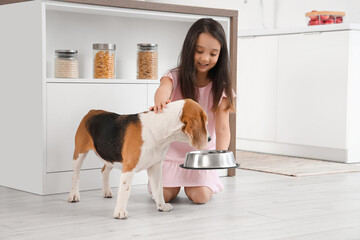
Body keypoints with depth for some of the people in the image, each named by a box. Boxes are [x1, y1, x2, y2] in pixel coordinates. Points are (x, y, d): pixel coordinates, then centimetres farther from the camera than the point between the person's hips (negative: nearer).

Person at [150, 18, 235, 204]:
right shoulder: (176, 77, -13)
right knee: (164, 195, -12)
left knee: (200, 196, -17)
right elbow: (164, 88, -39)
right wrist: (160, 101, -65)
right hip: (172, 149, 0)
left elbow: (222, 127, -17)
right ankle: (174, 181, 24)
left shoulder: (220, 88, -9)